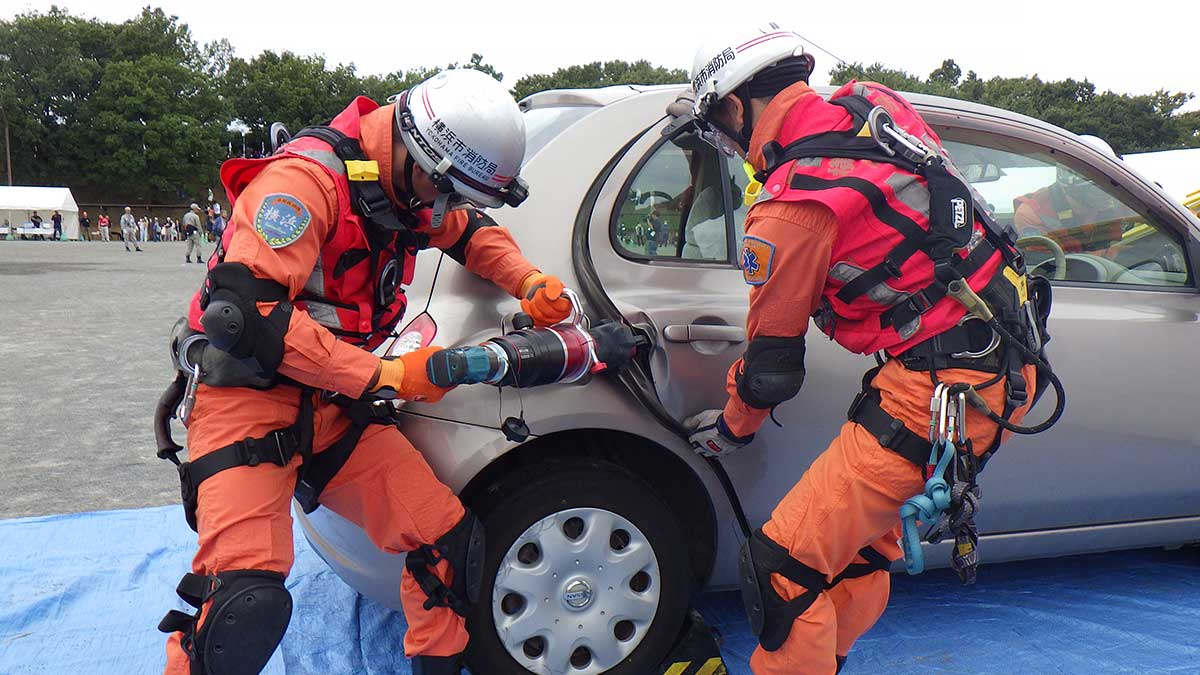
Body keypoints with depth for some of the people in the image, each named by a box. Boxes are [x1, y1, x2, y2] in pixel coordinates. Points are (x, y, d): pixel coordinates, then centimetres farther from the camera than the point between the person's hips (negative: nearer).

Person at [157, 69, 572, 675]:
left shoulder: (408, 188, 4)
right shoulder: (308, 180, -21)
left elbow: (473, 232, 24)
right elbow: (245, 312, -29)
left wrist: (531, 285, 4)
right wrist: (388, 375, -24)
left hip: (336, 409, 7)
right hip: (247, 397, -7)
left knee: (452, 540, 1)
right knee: (249, 599, -25)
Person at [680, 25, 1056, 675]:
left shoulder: (791, 207, -17)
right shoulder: (868, 106, 5)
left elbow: (772, 368, -5)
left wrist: (732, 426, 14)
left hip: (939, 389, -10)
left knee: (782, 567, -7)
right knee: (862, 536, 23)